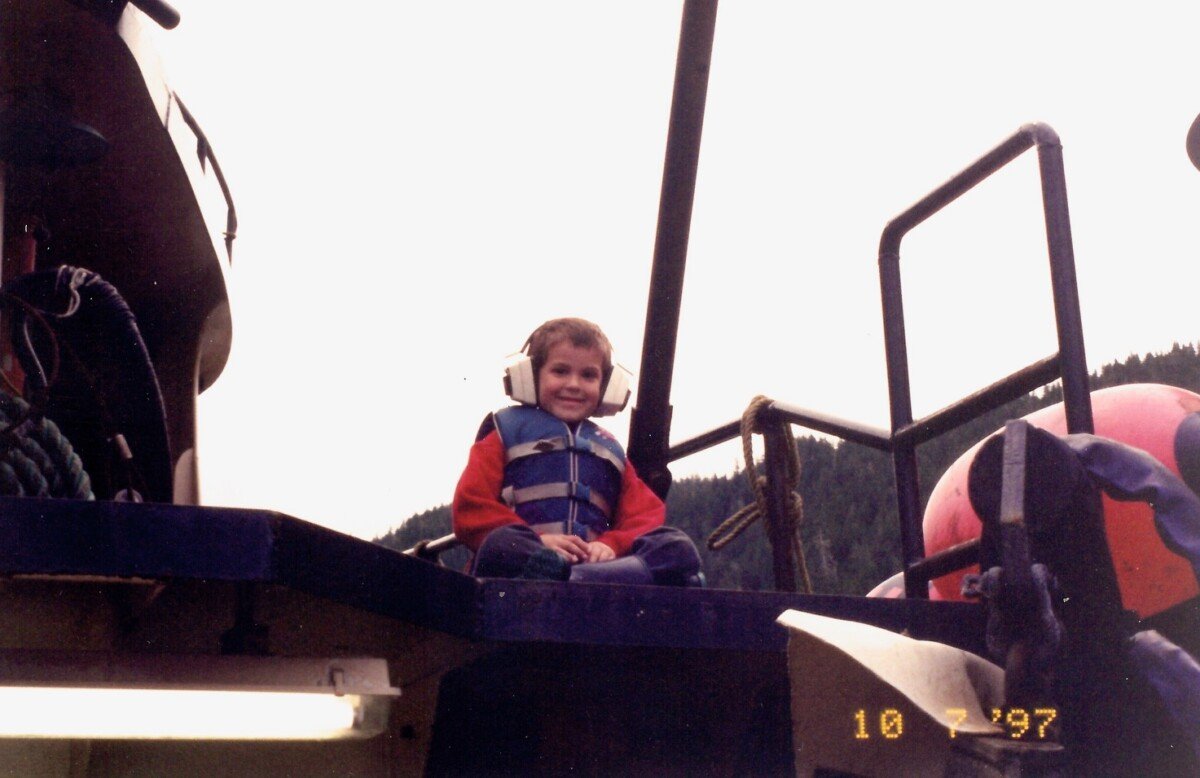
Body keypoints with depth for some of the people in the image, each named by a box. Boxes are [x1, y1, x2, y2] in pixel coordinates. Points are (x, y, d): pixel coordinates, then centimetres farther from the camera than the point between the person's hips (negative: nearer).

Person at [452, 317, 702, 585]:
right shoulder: (507, 431, 20)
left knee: (678, 547, -23)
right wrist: (537, 541, -13)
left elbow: (644, 514, 16)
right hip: (523, 557, -3)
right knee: (502, 546, -38)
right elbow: (471, 506, 5)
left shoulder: (609, 450, 31)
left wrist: (612, 545, -10)